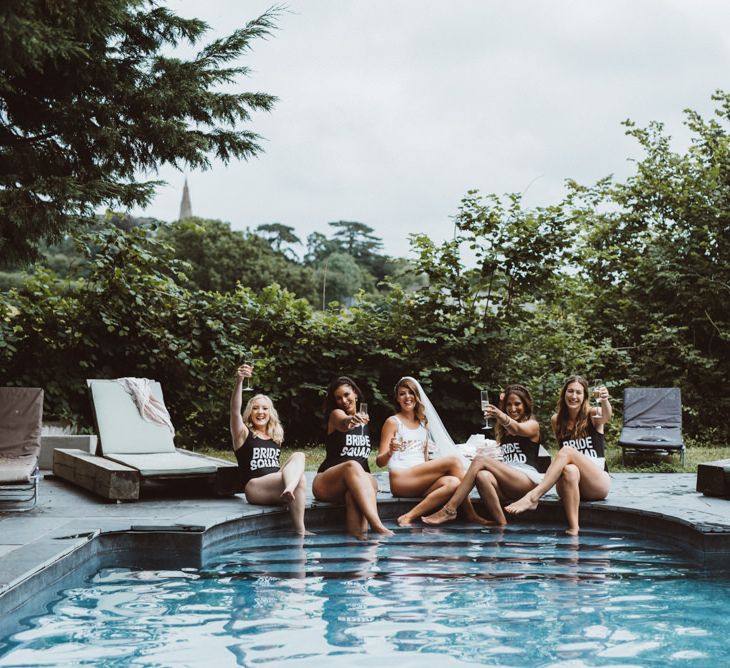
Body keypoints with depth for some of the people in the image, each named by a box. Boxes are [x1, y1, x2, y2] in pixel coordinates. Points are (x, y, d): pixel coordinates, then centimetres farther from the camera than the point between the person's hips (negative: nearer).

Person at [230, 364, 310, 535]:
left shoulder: (276, 436, 23)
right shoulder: (243, 434, 6)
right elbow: (235, 410, -12)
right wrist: (239, 381, -27)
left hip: (276, 486, 5)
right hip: (254, 488, -5)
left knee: (298, 456, -21)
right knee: (299, 479, -29)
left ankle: (288, 490, -49)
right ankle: (300, 532, -35)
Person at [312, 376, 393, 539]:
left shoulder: (364, 419, 18)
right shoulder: (335, 414, 1)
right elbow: (342, 423, -26)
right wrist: (349, 420, -48)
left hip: (359, 480, 4)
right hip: (326, 484, -4)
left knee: (372, 482, -34)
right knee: (352, 466, -38)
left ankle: (357, 533, -53)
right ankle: (376, 526, -54)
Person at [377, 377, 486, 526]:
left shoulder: (423, 422, 20)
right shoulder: (393, 422, 3)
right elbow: (379, 462, -3)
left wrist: (433, 471, 7)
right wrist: (390, 452, -24)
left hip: (420, 483, 6)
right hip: (400, 480, -6)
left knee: (452, 483, -28)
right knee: (454, 459, -20)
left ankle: (409, 516, -28)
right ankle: (470, 514, -17)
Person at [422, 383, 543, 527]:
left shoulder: (532, 425, 8)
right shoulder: (503, 430, 27)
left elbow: (517, 429, -19)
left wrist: (501, 416, -40)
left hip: (527, 479, -5)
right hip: (506, 484, 5)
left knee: (480, 459, -24)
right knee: (483, 476, -32)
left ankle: (449, 510, -32)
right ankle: (500, 525, -38)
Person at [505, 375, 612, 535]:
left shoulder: (592, 415, 0)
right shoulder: (557, 420, 10)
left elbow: (606, 416, -25)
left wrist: (604, 401, -47)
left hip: (598, 484, -2)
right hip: (570, 486, 2)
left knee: (567, 451, -28)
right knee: (570, 470, -36)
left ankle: (533, 497, -40)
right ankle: (573, 528, -45)